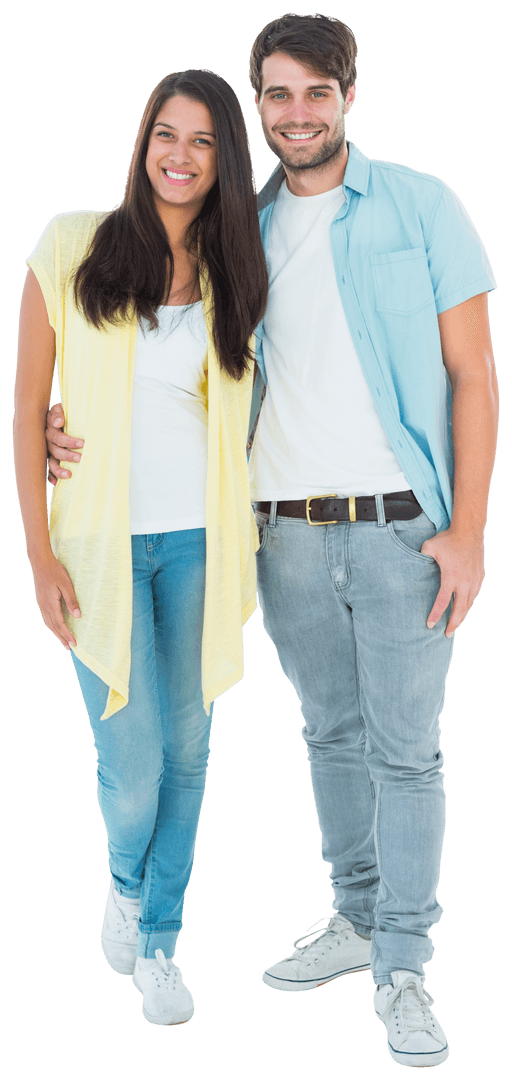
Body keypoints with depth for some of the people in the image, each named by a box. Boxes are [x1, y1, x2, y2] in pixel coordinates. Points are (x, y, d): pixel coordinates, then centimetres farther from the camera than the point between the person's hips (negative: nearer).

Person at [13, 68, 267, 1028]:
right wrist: (40, 553, -7)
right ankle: (126, 880, 31)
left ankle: (157, 944, 28)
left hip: (199, 541, 3)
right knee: (133, 768, -4)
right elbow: (28, 404, -4)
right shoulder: (73, 246, -5)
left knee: (187, 749, 9)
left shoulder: (229, 273, 5)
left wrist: (242, 534, 5)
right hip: (101, 543, -3)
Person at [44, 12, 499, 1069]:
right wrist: (76, 423, -4)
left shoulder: (421, 206, -3)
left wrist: (467, 531, -11)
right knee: (332, 734, 15)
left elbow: (473, 375, -4)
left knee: (404, 749, 1)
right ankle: (357, 920, 31)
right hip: (287, 533, 4)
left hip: (399, 530, -4)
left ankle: (402, 971, 11)